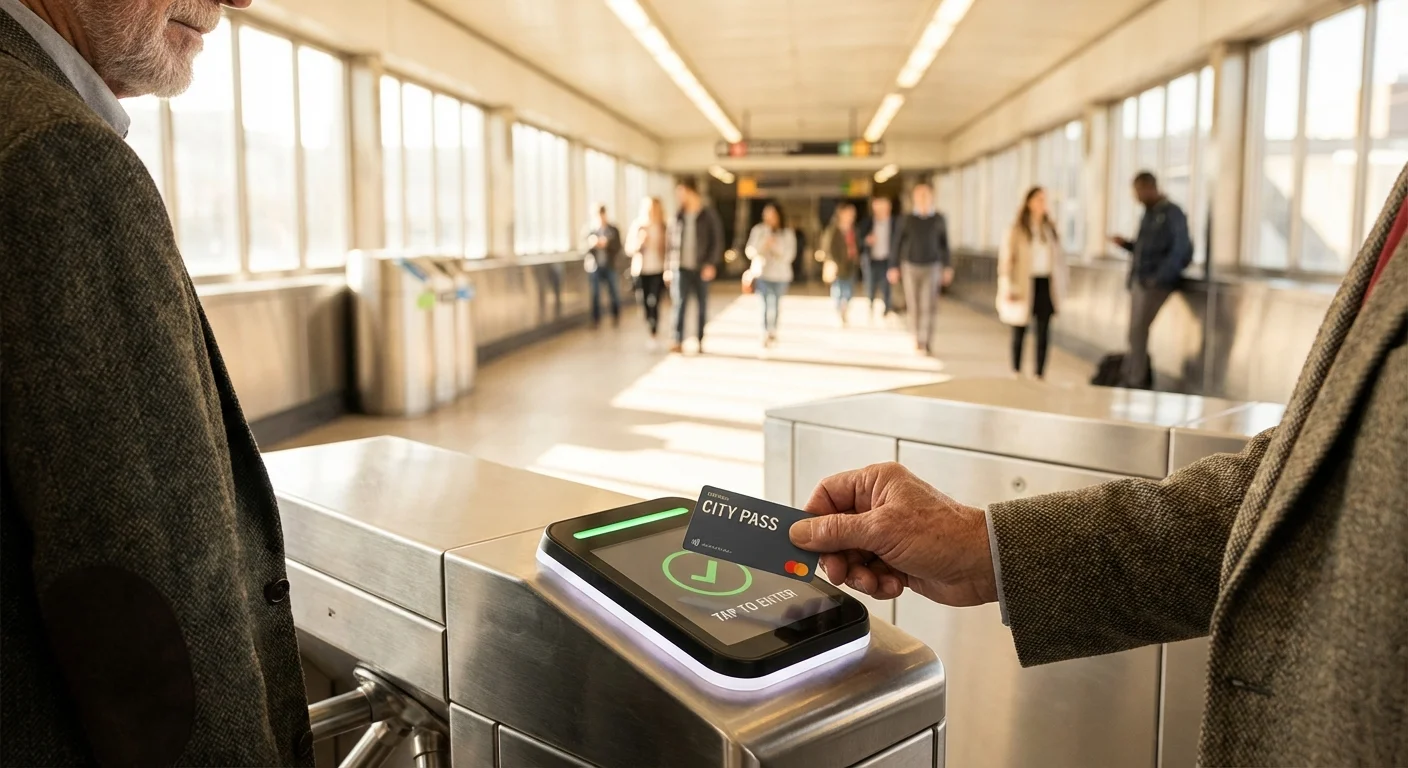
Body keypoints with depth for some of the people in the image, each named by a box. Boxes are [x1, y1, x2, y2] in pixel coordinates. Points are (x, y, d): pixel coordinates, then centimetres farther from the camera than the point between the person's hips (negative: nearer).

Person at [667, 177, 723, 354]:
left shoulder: (708, 215, -2)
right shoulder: (679, 215, 9)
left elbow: (717, 241, -3)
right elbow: (673, 241, 10)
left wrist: (711, 264, -13)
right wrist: (670, 267, 6)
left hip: (702, 268, -2)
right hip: (682, 268, 2)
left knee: (702, 306, 5)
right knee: (680, 304, -7)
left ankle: (700, 341, 13)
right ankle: (678, 341, -8)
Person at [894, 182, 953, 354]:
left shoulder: (939, 219, 2)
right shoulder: (908, 219, 2)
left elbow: (944, 244, 9)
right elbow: (899, 244, 5)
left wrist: (947, 268, 8)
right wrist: (894, 267, 1)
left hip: (931, 267, -1)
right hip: (910, 267, 1)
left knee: (928, 306, -10)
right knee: (914, 306, 2)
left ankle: (925, 343, -8)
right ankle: (917, 338, 16)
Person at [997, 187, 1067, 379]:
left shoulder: (1050, 229, 9)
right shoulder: (1017, 230, -4)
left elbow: (1059, 257, 12)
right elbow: (1006, 259, -8)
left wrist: (1059, 284, 5)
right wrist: (1009, 288, -13)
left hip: (1046, 285, 4)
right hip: (1024, 285, -3)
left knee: (1044, 331, 3)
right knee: (1020, 331, 7)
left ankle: (1040, 374, 9)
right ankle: (1016, 372, 17)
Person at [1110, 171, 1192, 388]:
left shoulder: (1172, 214, -8)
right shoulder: (1148, 214, 16)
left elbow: (1181, 251, -15)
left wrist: (1159, 278, -22)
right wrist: (1125, 244, 6)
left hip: (1155, 284, -8)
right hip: (1138, 281, 8)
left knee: (1138, 332, -9)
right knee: (1136, 333, 9)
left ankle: (1137, 382, -3)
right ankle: (1130, 378, 16)